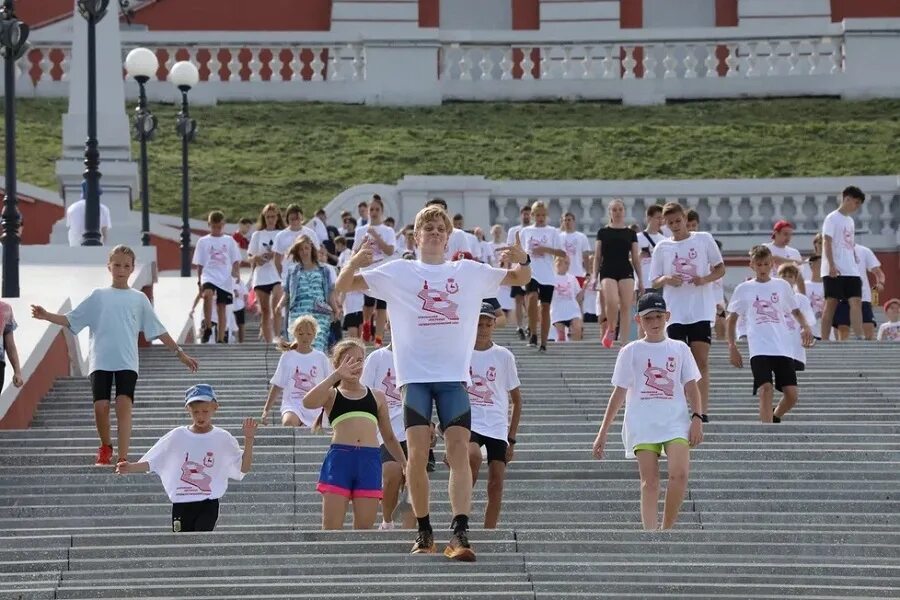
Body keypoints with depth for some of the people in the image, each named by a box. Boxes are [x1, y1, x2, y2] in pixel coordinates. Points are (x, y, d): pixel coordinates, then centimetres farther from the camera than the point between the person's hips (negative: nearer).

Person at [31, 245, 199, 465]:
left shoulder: (139, 299, 11)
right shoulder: (98, 296, 11)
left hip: (127, 362, -1)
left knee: (124, 404, -16)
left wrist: (180, 353, 10)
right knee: (101, 406, -6)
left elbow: (158, 331, 13)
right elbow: (71, 320, 10)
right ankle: (105, 447, 21)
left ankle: (123, 457, -21)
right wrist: (46, 316, -6)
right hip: (100, 361, 1)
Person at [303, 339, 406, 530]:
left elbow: (389, 437, 27)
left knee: (364, 528, -2)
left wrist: (404, 465, 21)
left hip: (370, 460, 2)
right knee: (331, 527, -9)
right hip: (339, 457, -2)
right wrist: (336, 375, -15)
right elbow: (308, 402, -11)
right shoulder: (332, 395, 12)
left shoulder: (377, 397, 21)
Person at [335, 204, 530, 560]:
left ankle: (460, 533, -21)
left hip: (455, 376, 1)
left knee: (459, 450, -13)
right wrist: (355, 263, -15)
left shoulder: (469, 272, 14)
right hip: (414, 376, -1)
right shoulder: (397, 273, 9)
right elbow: (344, 286, 7)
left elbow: (521, 279, 21)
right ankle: (424, 531, 5)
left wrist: (522, 261, -3)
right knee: (417, 453, -10)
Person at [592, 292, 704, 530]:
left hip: (676, 420, 1)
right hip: (642, 423, -1)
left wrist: (697, 418, -2)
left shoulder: (679, 349, 12)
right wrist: (603, 432, 7)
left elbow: (691, 387, 13)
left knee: (679, 474, -18)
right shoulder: (631, 352, 8)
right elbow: (619, 393, 10)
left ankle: (666, 530, -3)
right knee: (649, 481, -10)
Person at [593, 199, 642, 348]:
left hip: (626, 272, 1)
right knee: (612, 302, -24)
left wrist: (640, 280, 9)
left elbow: (636, 258, 12)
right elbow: (597, 257, 10)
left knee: (626, 307, -6)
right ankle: (610, 330, 1)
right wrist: (594, 277, 2)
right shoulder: (603, 233, 9)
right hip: (608, 271, -1)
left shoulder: (631, 234, 11)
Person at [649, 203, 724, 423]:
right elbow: (654, 283, 10)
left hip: (701, 311, -1)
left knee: (701, 360, -6)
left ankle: (703, 411, -7)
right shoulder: (662, 247, 8)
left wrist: (706, 279, -11)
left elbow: (721, 269, 9)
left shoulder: (704, 239, 5)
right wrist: (666, 279, -13)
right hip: (675, 313, 1)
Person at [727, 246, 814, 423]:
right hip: (759, 349, -2)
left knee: (791, 395, -4)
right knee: (766, 390, -19)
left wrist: (805, 326, 1)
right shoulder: (743, 289, 8)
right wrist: (732, 347, 4)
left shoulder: (782, 286, 12)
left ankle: (775, 418, 25)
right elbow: (732, 318, 13)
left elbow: (796, 310, 22)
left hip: (784, 348, 2)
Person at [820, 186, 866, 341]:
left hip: (851, 270, 7)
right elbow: (827, 242, -12)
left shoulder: (850, 220, 20)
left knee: (856, 302, -5)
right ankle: (825, 340, -2)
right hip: (835, 271, -7)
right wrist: (831, 265, -21)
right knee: (831, 304, -5)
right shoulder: (833, 218, -4)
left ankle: (859, 338, -11)